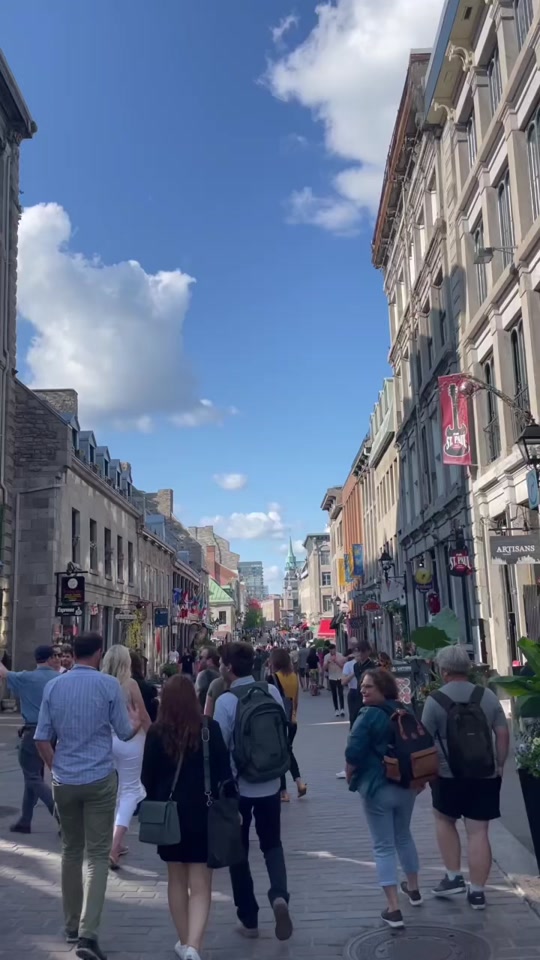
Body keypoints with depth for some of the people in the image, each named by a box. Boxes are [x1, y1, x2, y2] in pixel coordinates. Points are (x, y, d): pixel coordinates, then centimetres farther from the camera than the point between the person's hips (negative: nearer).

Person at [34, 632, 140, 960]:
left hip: (64, 781, 4)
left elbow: (42, 739, 2)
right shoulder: (109, 684, -10)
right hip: (99, 779, -4)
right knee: (98, 856, 1)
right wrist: (136, 723, 20)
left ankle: (73, 926, 27)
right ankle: (88, 933, -9)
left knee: (71, 851, 17)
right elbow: (124, 733, -2)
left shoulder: (53, 686, 0)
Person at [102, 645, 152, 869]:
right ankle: (114, 847, -7)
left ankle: (115, 842, 28)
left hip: (106, 739, 4)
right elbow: (143, 716, -7)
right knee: (130, 790, 4)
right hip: (129, 739, -4)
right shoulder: (130, 683, -12)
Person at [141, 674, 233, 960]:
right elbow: (224, 773, -6)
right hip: (203, 814, -1)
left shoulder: (156, 732, -8)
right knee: (200, 885, 4)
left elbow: (147, 777, -2)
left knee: (177, 881, 19)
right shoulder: (210, 729, -9)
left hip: (169, 814, 2)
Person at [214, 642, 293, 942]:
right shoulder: (273, 692, -6)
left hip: (237, 786, -3)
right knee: (272, 843, 20)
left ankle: (249, 920, 21)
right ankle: (279, 895, -5)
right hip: (270, 783, 3)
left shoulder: (226, 701, -18)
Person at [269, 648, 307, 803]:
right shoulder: (294, 676, 2)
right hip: (291, 720, 5)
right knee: (288, 750, 23)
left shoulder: (274, 677, -14)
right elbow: (296, 700, 9)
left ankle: (283, 792, 11)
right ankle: (299, 781, 9)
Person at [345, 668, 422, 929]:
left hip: (377, 787, -7)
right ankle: (413, 889, 41)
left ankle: (394, 910, 1)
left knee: (383, 846, 2)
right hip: (407, 784, 7)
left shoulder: (368, 715, -17)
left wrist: (350, 776, -2)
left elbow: (354, 753, -20)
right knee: (404, 836, 26)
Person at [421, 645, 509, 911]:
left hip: (449, 776, -2)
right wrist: (500, 765, 10)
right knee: (478, 832, 8)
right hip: (485, 775, 2)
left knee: (444, 820, 22)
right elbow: (503, 734, -1)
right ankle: (477, 892, 14)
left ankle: (453, 877, 19)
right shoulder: (488, 696, -1)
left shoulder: (435, 700, -9)